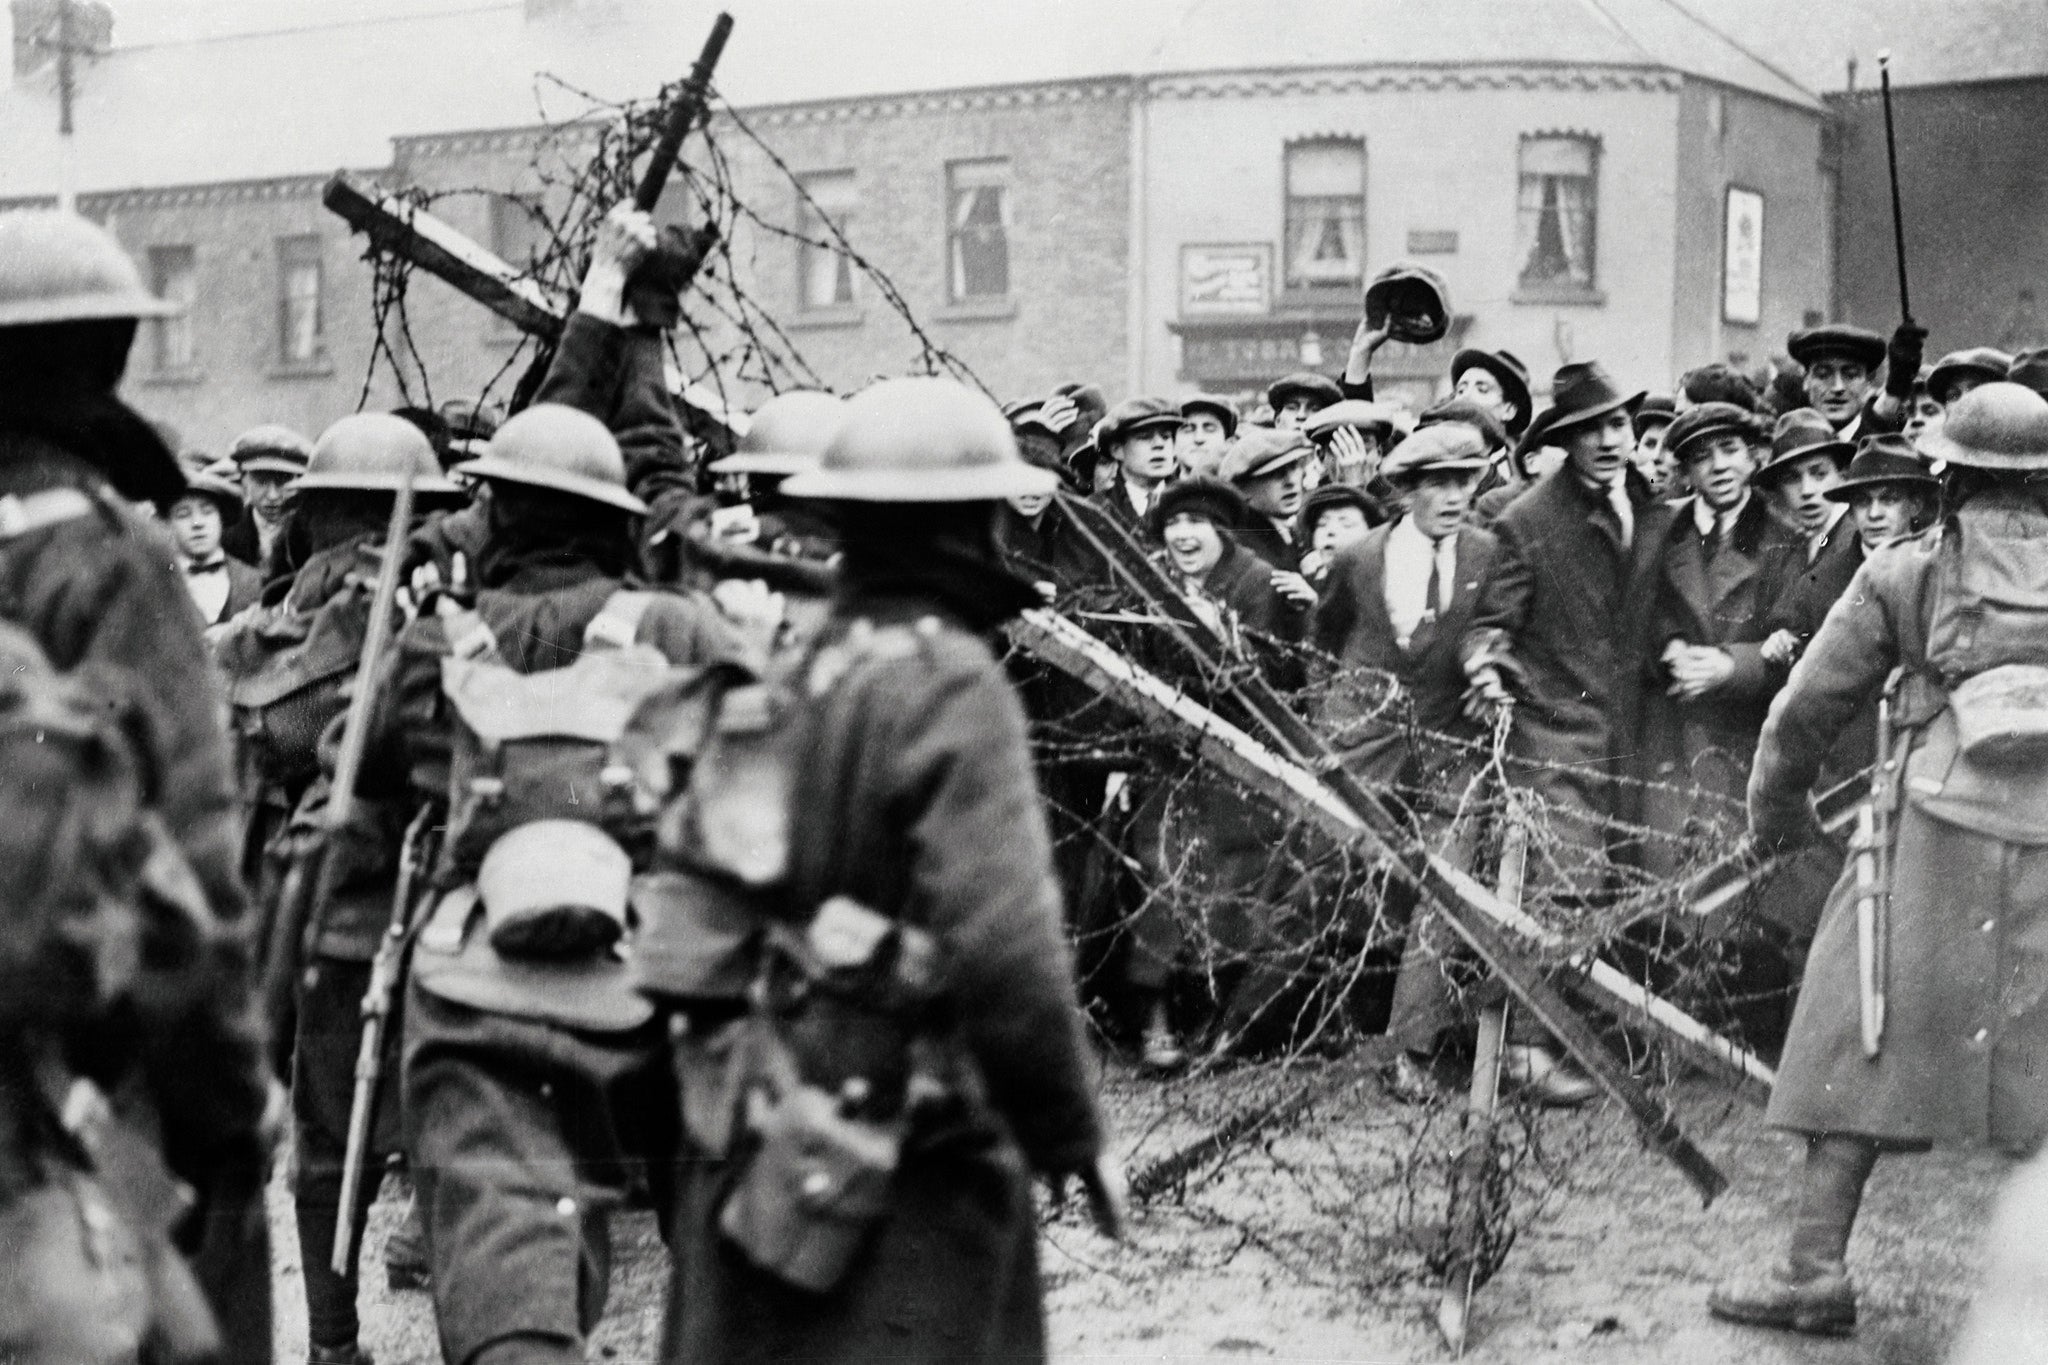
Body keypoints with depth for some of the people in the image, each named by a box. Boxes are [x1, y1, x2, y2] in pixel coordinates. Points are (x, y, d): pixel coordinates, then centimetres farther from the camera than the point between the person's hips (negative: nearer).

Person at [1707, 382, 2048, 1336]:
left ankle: (1816, 1268, 5)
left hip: (1943, 828, -2)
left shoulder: (1909, 571, 7)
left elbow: (1807, 706, 10)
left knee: (1865, 1038, 6)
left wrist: (1776, 816, 24)